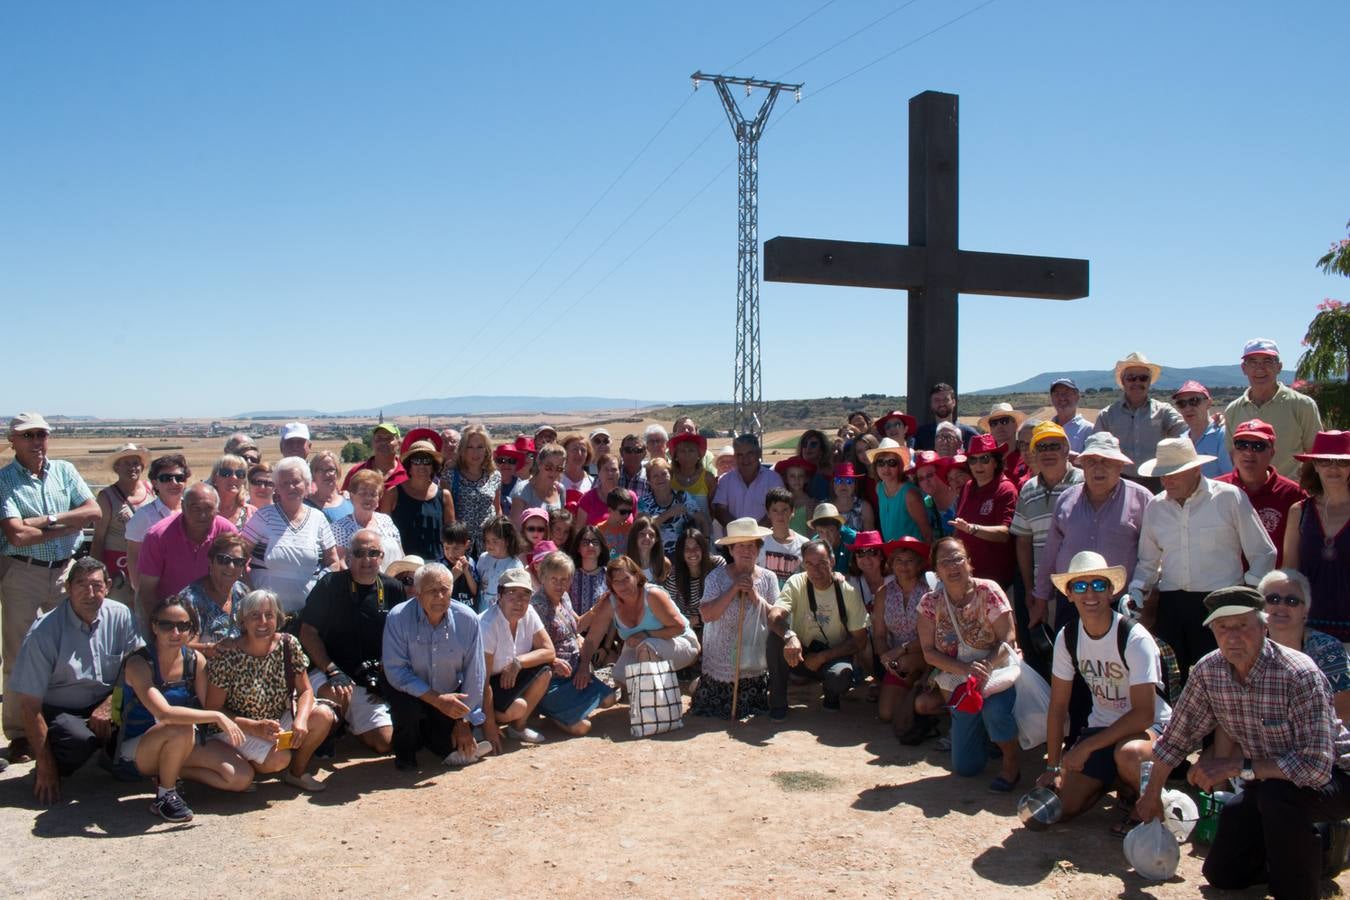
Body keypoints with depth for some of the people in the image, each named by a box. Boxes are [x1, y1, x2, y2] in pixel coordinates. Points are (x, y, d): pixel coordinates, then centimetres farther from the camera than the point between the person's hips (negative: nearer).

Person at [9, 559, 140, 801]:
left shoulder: (120, 615, -8)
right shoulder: (44, 632, -18)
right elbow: (29, 706, -16)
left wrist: (108, 704, -17)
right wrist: (46, 769, -16)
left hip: (105, 703, 4)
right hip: (57, 710, -4)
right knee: (81, 741, -34)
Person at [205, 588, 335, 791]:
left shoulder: (288, 645, -9)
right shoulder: (227, 655, -20)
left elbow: (305, 690, -4)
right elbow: (213, 708, -16)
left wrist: (301, 720, -25)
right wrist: (254, 727, -26)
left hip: (281, 719, 4)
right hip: (239, 727, -4)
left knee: (323, 715, -19)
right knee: (278, 759, -29)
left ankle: (296, 772, 3)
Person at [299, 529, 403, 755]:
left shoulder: (393, 590, 3)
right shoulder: (330, 585, -6)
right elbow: (308, 633, -8)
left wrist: (385, 676, 1)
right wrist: (333, 672, -17)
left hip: (369, 682, 4)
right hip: (326, 671, -3)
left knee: (384, 743, -5)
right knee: (337, 695, -37)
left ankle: (347, 723, 27)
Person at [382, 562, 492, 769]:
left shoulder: (467, 619, -15)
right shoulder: (398, 617, -21)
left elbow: (475, 673, -8)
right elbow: (395, 671, -23)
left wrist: (464, 721, -7)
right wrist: (436, 699, -29)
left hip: (450, 694, 2)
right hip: (411, 691, -2)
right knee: (405, 704, -35)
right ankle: (404, 751, 0)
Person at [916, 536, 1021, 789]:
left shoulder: (987, 591, -13)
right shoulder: (930, 602, -6)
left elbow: (1008, 639, -16)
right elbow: (929, 652, -8)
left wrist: (986, 667, -32)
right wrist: (965, 669, -22)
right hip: (958, 683, 3)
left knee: (995, 710, -38)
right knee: (965, 767, 1)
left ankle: (1010, 763, -7)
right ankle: (983, 732, 36)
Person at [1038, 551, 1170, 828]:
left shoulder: (1134, 638, -23)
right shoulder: (1067, 638, -7)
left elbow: (1144, 714, -24)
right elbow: (1058, 706, -1)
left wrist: (1087, 746, -25)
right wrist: (1052, 767, -4)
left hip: (1148, 726, -5)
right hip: (1101, 725, 5)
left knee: (1127, 753, -40)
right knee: (1062, 806, -9)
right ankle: (1114, 780, 22)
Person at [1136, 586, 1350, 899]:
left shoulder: (1300, 675, -30)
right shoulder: (1207, 671, -12)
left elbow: (1316, 765, -37)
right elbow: (1177, 737, 2)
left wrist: (1238, 766, -38)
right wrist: (1152, 794, 10)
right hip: (1265, 780, 6)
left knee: (1276, 793, -38)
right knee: (1222, 874, 3)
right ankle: (1303, 847, 28)